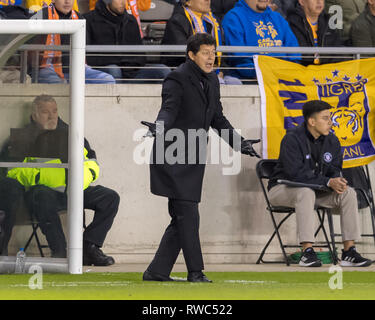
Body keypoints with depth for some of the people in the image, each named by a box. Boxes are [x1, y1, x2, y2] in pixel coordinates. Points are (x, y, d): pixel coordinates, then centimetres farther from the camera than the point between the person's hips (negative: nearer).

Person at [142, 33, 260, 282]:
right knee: (188, 215, -10)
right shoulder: (177, 80, -10)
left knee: (182, 219, 8)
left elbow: (218, 119, 23)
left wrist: (239, 142, 19)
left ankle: (157, 272, 13)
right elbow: (169, 110, -24)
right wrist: (160, 128, -45)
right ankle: (196, 272, -5)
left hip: (193, 161, 9)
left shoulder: (211, 81, 15)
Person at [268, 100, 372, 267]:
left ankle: (349, 251, -19)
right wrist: (328, 182, -30)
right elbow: (295, 173, -27)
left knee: (349, 193, -15)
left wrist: (338, 182, -21)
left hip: (317, 191, 6)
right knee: (306, 192, -39)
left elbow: (335, 170, 6)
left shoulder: (332, 141, 3)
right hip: (283, 189, -6)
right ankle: (307, 252, -43)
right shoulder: (292, 139, -18)